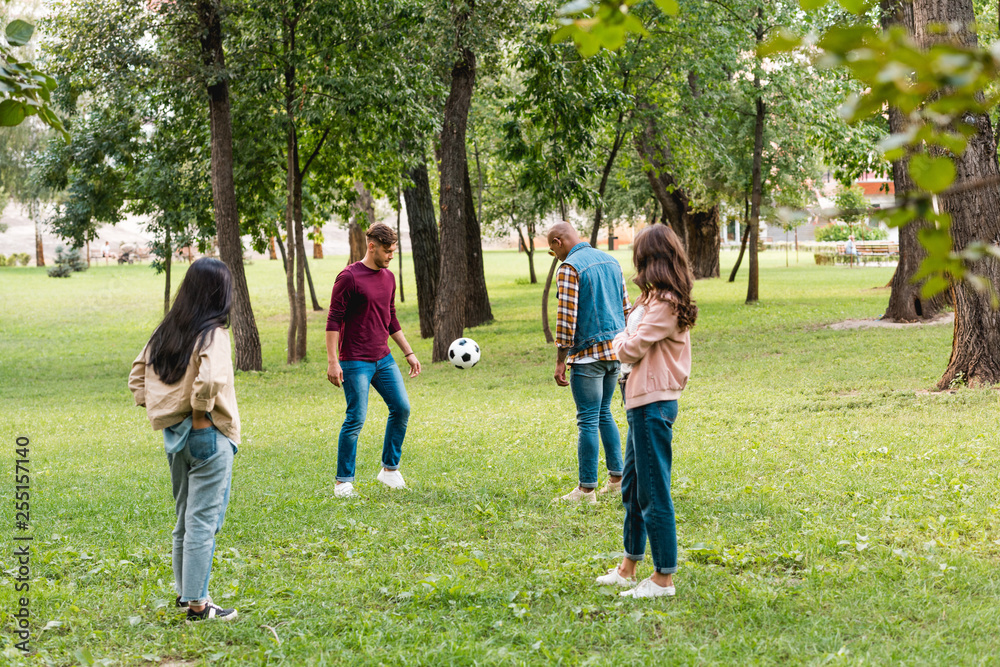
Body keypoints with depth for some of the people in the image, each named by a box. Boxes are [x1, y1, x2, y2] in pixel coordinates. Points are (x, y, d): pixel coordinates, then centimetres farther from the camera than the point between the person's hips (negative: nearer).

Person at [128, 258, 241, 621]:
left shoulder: (166, 332, 7)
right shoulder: (213, 334, -15)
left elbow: (137, 376, 12)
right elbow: (210, 379, -32)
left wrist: (158, 411, 11)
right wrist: (201, 413, -17)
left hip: (174, 436, 7)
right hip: (208, 436, -7)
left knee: (184, 519, 19)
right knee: (203, 520, -2)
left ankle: (185, 592, 28)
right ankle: (197, 602, 1)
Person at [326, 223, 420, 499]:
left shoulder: (388, 277, 11)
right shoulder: (349, 277, -11)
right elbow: (334, 321, -11)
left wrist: (409, 353, 20)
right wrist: (332, 361, -16)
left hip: (383, 359, 7)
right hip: (356, 362, -7)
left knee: (401, 408, 1)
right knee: (356, 419, -7)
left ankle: (390, 468, 17)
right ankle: (343, 481, 4)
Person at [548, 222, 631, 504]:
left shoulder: (570, 268, -12)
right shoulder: (610, 261, 13)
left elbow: (567, 317, -17)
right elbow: (625, 307, 17)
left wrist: (560, 362, -13)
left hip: (588, 354, -8)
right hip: (615, 351, 8)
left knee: (588, 420, -3)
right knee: (604, 413, 19)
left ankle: (587, 489, -1)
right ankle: (617, 478, 19)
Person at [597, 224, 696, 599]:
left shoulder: (664, 304, -18)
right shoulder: (660, 300, 13)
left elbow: (632, 349, -17)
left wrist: (619, 340, 3)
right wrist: (627, 340, -5)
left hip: (653, 403, -11)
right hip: (643, 401, 11)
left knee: (653, 493, -5)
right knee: (633, 487, 19)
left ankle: (663, 578, 2)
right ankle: (628, 568, 30)